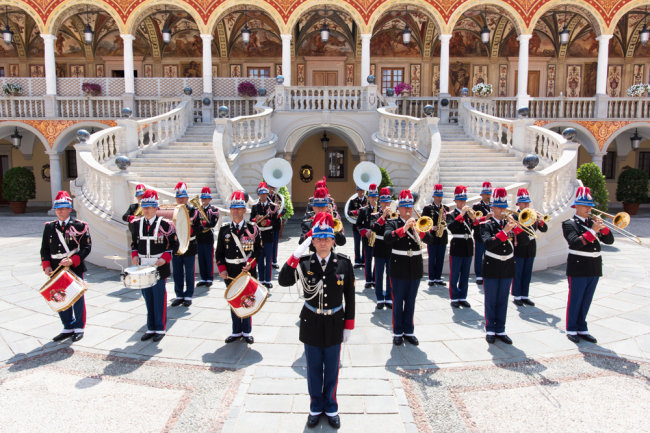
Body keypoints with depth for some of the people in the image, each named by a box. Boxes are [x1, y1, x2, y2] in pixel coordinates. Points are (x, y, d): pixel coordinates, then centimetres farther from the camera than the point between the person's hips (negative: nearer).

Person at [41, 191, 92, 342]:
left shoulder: (79, 226, -5)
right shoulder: (49, 227, 8)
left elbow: (86, 247, -8)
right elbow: (44, 249, 10)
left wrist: (72, 261, -20)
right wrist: (46, 266, -3)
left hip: (75, 269, -4)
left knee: (77, 298, 6)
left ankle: (79, 327, 20)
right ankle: (68, 327, 25)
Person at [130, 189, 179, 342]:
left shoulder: (165, 224, -7)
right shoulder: (137, 224, 7)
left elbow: (174, 245, -2)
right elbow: (134, 243, 17)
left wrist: (165, 258, -15)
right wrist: (135, 256, 0)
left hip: (159, 268, -4)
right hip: (143, 268, 4)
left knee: (159, 299, 3)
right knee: (148, 299, 12)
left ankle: (160, 329, 16)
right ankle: (151, 328, 24)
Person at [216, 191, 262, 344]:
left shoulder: (252, 228, -2)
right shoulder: (224, 229, 4)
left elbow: (258, 249, -1)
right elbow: (219, 252, 7)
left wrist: (251, 263, -16)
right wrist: (222, 269, -4)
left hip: (248, 271, -2)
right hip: (230, 273, 2)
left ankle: (247, 331, 21)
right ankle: (237, 331, 25)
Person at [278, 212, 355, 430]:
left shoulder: (344, 263, -9)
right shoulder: (303, 262, -9)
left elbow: (350, 297, -3)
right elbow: (283, 281, -23)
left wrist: (348, 326, -2)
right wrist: (296, 255, -29)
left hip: (334, 324, 0)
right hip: (311, 324, 0)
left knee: (332, 369, 16)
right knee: (314, 369, 16)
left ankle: (331, 407, 38)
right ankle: (316, 406, 38)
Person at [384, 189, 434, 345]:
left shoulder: (418, 223, 8)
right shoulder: (393, 224, -3)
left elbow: (430, 239, -4)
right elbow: (387, 238, -22)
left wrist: (420, 232, -23)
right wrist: (403, 229, -32)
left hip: (415, 269, 3)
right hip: (399, 269, -3)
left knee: (410, 302, 13)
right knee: (398, 302, 6)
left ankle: (409, 331, 25)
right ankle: (397, 333, 18)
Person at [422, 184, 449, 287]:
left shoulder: (446, 208, 11)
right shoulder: (427, 208, 0)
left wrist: (445, 220, -12)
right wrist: (432, 228, -15)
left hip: (443, 237, 4)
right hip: (432, 237, -3)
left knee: (440, 259, 8)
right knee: (432, 259, 2)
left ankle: (438, 278, 17)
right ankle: (431, 279, 9)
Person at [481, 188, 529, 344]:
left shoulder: (510, 223, 6)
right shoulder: (486, 225, -6)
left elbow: (524, 241, -3)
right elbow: (488, 243, -23)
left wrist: (516, 226, -17)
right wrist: (504, 231, -28)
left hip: (507, 268, 4)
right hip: (492, 268, -4)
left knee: (502, 301, 11)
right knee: (491, 301, 5)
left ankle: (500, 330, 21)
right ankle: (490, 330, 17)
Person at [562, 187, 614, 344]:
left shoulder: (593, 222, 11)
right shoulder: (569, 224, -6)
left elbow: (609, 240, 6)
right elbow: (575, 243, -21)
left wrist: (603, 228, -10)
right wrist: (593, 230, -23)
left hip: (594, 269, 6)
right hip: (578, 268, -5)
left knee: (586, 301, 13)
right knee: (575, 300, 3)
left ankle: (582, 329, 24)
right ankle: (571, 330, 15)